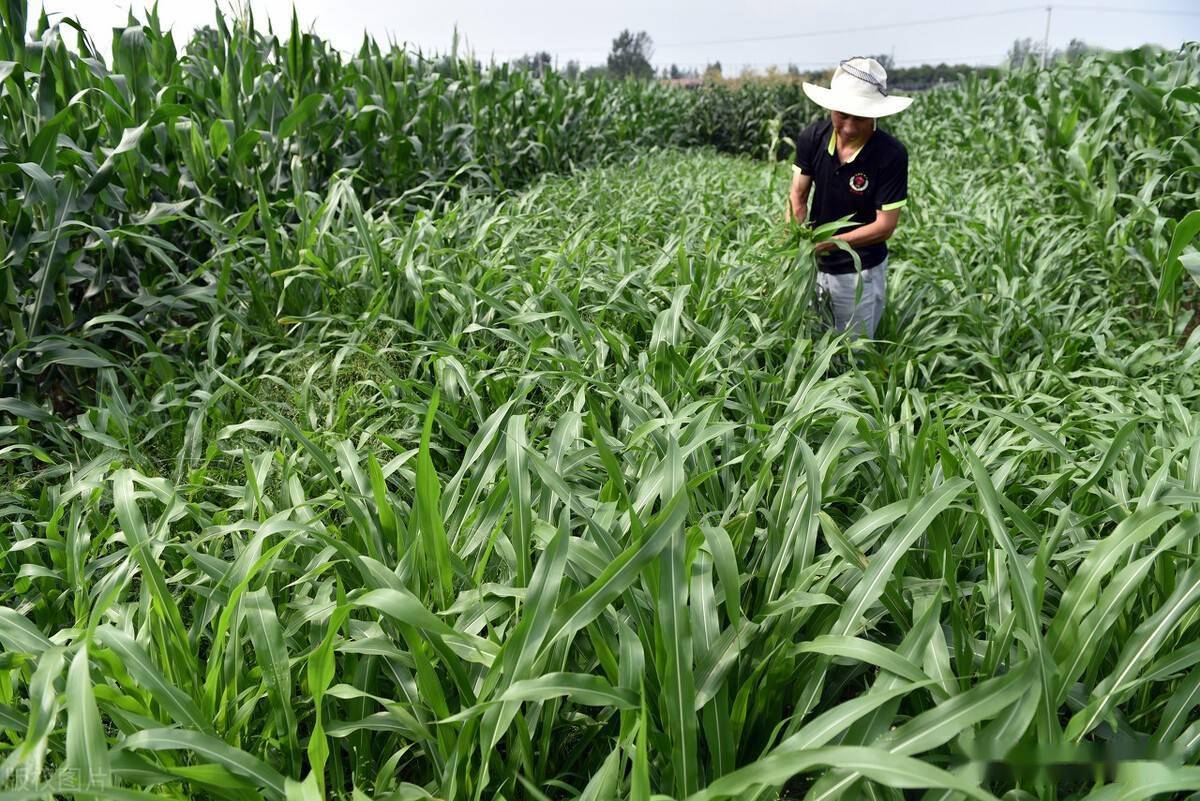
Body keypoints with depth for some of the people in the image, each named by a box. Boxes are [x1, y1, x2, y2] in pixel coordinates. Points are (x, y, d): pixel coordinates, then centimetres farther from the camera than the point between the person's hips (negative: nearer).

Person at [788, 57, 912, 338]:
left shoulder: (891, 155, -21)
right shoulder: (812, 138, -11)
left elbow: (885, 225, -18)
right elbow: (798, 196, -6)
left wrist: (830, 243, -29)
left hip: (860, 272, -3)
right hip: (813, 264, 4)